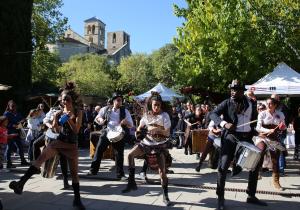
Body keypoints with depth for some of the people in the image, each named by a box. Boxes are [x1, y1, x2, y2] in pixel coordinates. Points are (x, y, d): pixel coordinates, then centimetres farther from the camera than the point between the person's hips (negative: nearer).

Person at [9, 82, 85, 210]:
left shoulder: (78, 112, -4)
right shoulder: (59, 113, 3)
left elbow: (76, 130, -12)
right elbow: (57, 131, 7)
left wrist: (69, 119, -25)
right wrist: (55, 125, -15)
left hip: (72, 145, -1)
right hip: (58, 141, 2)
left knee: (74, 172, 5)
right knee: (41, 157, -25)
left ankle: (77, 199, 18)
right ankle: (21, 183, -31)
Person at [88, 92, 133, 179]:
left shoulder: (125, 111, 1)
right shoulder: (106, 109, 3)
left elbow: (131, 125, -1)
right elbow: (97, 117, 16)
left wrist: (126, 122, -23)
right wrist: (100, 120, -8)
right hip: (106, 132, 1)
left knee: (119, 154, 4)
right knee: (99, 151, 0)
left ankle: (120, 174, 17)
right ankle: (93, 171, 13)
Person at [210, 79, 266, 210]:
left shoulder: (250, 104, 7)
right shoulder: (227, 103, -2)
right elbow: (213, 114, -14)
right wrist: (224, 123, -30)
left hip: (247, 138, 4)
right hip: (231, 137, -4)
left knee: (255, 166, 9)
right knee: (223, 166, -9)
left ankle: (251, 196, 26)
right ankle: (220, 198, 5)